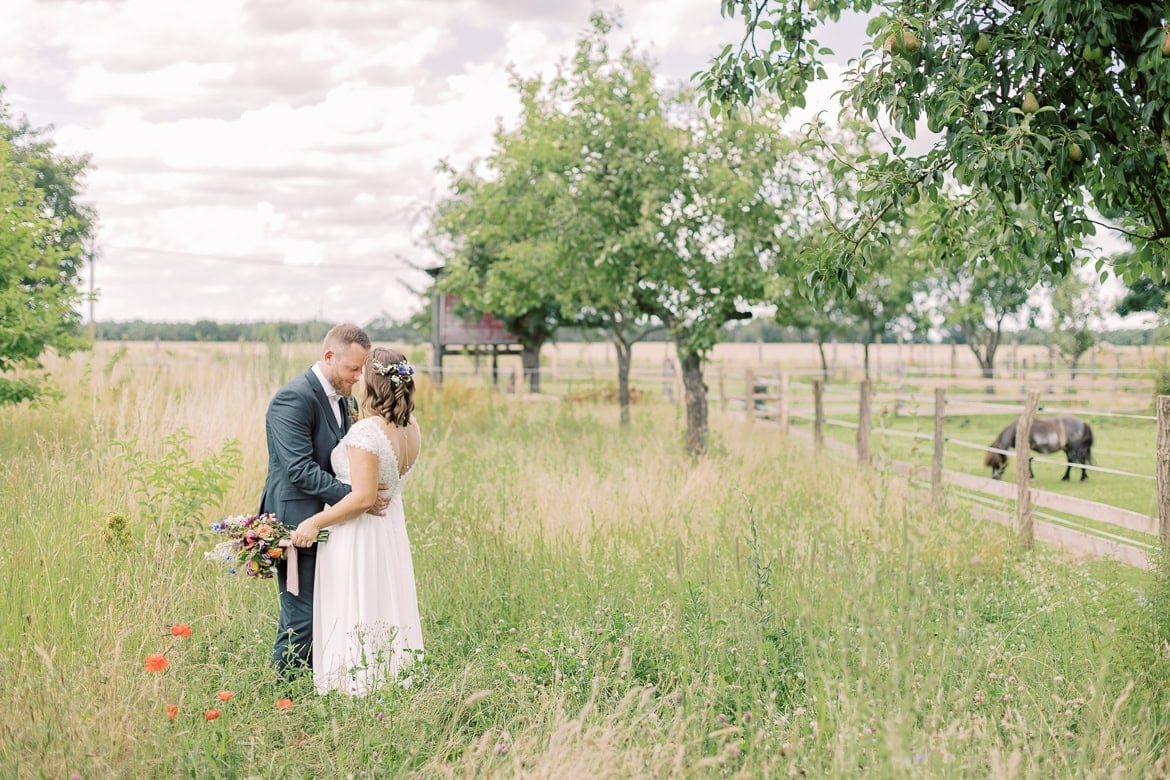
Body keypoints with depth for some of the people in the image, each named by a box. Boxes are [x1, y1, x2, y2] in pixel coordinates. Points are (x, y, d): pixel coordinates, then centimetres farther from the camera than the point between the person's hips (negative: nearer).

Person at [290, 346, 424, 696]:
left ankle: (356, 691, 8)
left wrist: (314, 522, -16)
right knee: (386, 613, 17)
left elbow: (362, 497, -25)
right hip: (391, 532, 8)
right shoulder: (412, 429, 0)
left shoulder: (366, 431, -23)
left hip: (357, 537, -8)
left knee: (353, 622, 2)